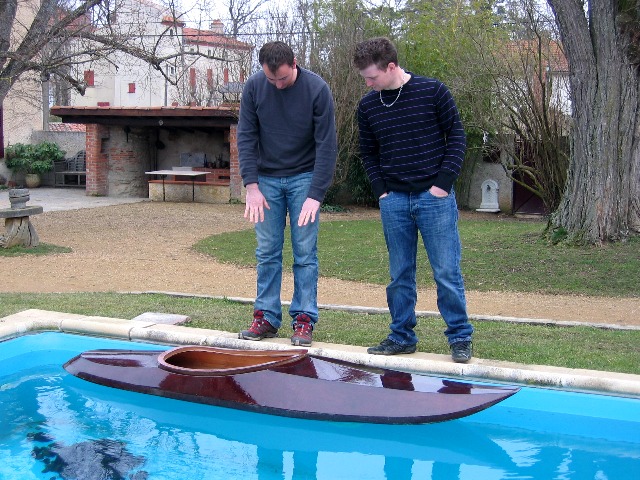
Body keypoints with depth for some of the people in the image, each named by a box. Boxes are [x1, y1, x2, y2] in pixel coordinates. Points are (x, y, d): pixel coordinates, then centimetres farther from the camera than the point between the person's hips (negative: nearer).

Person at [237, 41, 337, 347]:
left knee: (305, 252, -2)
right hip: (267, 179, 2)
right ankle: (266, 317, 11)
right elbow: (246, 137, -3)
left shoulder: (317, 89, -14)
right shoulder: (254, 87, -6)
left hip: (304, 178, -2)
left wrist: (315, 195, -19)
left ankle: (304, 320, 5)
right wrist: (251, 186, -11)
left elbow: (326, 145, -14)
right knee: (267, 252, 3)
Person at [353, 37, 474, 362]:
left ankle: (460, 338, 10)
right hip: (393, 201, 4)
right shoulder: (368, 106, 5)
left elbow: (456, 136, -1)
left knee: (446, 272, -1)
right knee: (399, 274, 8)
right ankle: (402, 336, 19)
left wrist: (443, 183, -8)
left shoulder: (433, 91, -5)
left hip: (435, 198, -3)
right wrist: (380, 190, 3)